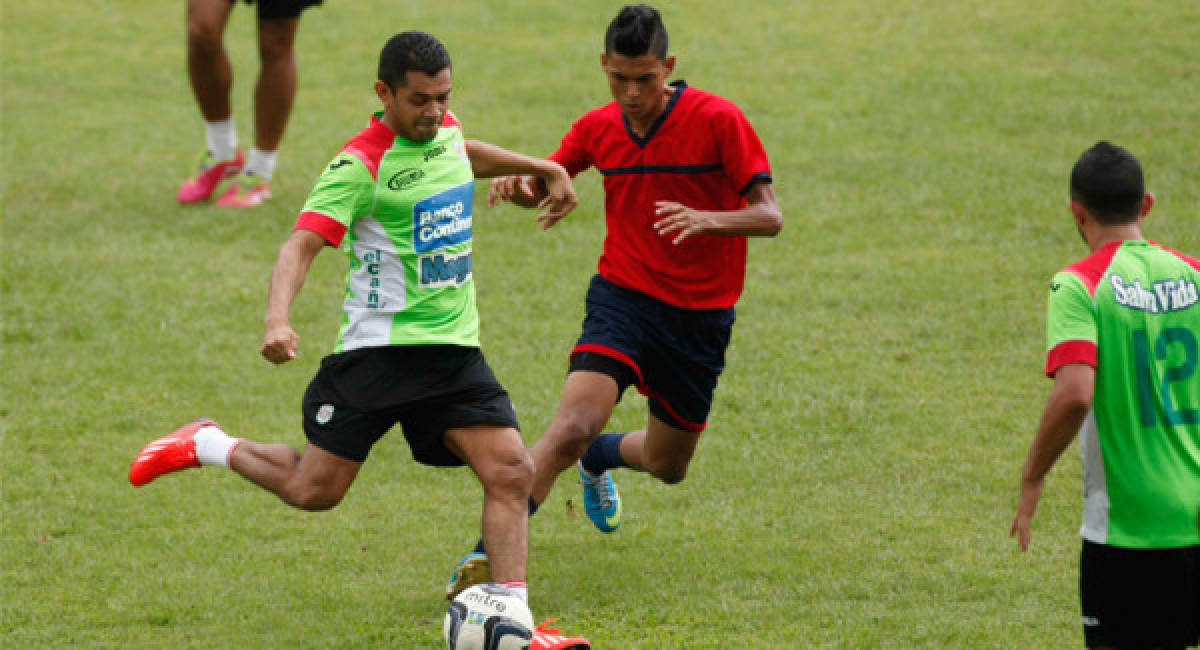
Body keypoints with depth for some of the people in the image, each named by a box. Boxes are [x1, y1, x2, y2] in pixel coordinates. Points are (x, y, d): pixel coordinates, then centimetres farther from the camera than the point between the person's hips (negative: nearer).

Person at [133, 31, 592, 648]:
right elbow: (301, 244, -25)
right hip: (377, 347, -6)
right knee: (314, 489, 0)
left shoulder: (444, 131, 7)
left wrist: (546, 168, 37)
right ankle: (205, 446, 25)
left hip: (454, 346, 6)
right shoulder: (360, 164, -16)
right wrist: (277, 321, -42)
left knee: (510, 471, -11)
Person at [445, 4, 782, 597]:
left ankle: (599, 458, 51)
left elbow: (769, 216, -15)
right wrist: (517, 185, -10)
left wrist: (708, 220, -35)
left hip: (701, 316, 0)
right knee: (574, 424, -26)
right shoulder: (598, 128, -1)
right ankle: (492, 554, -25)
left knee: (667, 467, 16)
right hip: (623, 297, 0)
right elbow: (542, 184, 15)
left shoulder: (717, 120, -12)